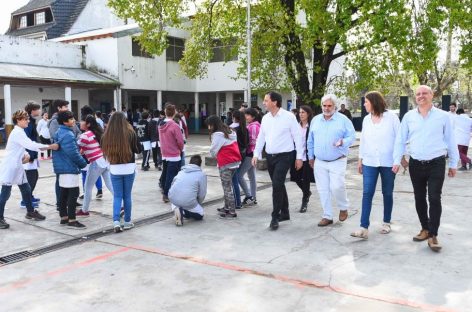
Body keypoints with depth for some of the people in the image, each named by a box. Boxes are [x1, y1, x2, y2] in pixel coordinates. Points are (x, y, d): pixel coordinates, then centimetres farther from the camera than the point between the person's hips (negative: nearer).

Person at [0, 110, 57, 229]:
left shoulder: (20, 132, 13)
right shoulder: (17, 133, -18)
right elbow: (31, 145, -28)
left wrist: (26, 155, -2)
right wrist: (50, 146, -28)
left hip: (17, 167, 10)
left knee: (26, 189, 15)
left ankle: (30, 212, 28)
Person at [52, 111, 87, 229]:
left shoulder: (59, 132, 13)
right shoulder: (68, 135, -19)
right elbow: (73, 153, -22)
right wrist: (83, 163, -7)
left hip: (61, 167, 10)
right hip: (70, 168, -10)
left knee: (64, 193, 15)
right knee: (73, 193, -6)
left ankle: (64, 217, 23)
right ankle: (71, 220, -4)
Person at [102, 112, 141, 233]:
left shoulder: (106, 136, -6)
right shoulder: (130, 134, -10)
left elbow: (105, 152, 4)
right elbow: (138, 150, -1)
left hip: (114, 169, 1)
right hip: (129, 168, -1)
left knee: (117, 196, 9)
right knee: (127, 196, 11)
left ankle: (116, 222, -3)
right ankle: (127, 222, 19)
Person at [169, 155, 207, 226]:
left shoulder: (181, 171, 17)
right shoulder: (202, 175, 3)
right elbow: (202, 194, 2)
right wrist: (198, 204, 22)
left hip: (172, 198, 4)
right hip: (188, 201, -4)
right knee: (200, 215, 21)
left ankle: (175, 209, 5)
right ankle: (183, 212, -6)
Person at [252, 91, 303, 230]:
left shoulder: (289, 117, -9)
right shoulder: (265, 118, 7)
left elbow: (297, 137, -6)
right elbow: (261, 137, 13)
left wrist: (299, 157, -7)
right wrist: (256, 154, 6)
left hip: (284, 156, -6)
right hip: (270, 157, 6)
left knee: (277, 185, -13)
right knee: (279, 185, 14)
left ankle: (275, 217, -4)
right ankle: (284, 213, 29)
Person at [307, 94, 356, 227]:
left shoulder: (343, 120, -4)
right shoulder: (315, 120, 8)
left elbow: (352, 136, -7)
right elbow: (310, 140, 14)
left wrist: (343, 142, -27)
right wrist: (311, 156, 13)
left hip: (337, 161, -4)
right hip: (319, 162, 4)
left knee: (336, 187, -13)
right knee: (323, 190, 5)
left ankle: (344, 207, 17)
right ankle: (327, 216, 17)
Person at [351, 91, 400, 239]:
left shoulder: (392, 117, -6)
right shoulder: (366, 120, 7)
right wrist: (360, 159, 13)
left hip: (388, 162, -3)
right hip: (370, 162, 3)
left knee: (387, 193, 10)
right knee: (367, 193, -6)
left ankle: (386, 222, 27)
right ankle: (364, 228, -8)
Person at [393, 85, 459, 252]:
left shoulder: (443, 116, -1)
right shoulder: (408, 116, 3)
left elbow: (450, 141, 4)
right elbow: (400, 140, 5)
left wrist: (453, 164, 6)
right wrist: (397, 161, -1)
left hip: (436, 164, -2)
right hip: (415, 164, 3)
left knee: (434, 199, -7)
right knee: (419, 198, 11)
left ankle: (433, 235, 2)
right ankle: (425, 228, 27)